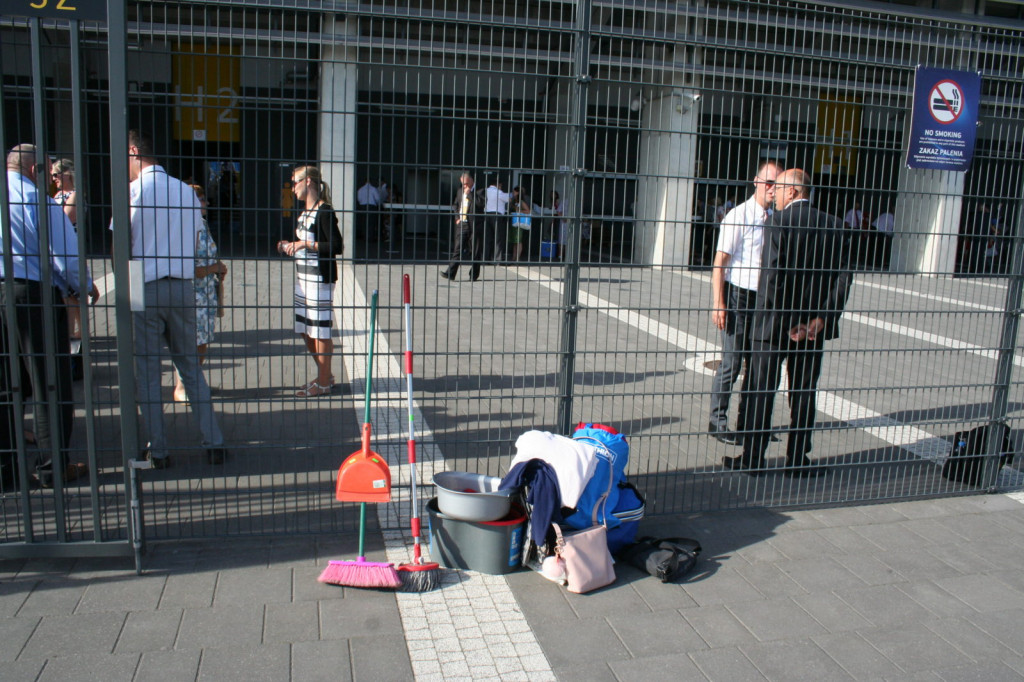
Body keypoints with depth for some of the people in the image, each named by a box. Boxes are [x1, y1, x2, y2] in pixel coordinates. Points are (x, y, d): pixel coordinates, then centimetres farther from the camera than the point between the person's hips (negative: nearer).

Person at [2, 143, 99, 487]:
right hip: (33, 295, -6)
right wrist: (86, 287, 4)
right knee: (51, 383, 3)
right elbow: (69, 258, -15)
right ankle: (54, 465, 8)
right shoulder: (41, 203, -10)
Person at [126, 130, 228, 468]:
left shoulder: (133, 190, -7)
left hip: (145, 288, -4)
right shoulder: (186, 191, 7)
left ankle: (158, 450, 11)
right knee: (190, 366, 13)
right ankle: (214, 443, 12)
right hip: (183, 287, 4)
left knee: (147, 371, 6)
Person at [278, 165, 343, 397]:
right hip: (303, 277, 10)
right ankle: (324, 376, 27)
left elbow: (337, 247, -20)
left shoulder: (324, 212, -14)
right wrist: (291, 246, 7)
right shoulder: (304, 211, 16)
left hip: (320, 278, -10)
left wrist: (305, 244, -21)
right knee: (305, 331, 14)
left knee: (320, 331, -2)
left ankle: (324, 383, 9)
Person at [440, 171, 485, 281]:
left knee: (475, 251, 2)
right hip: (462, 224, 4)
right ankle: (451, 273, -6)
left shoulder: (479, 191, -3)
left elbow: (482, 203, -20)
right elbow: (455, 205, 25)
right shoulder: (460, 191, 15)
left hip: (474, 225, -4)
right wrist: (457, 217, 9)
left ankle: (473, 275, 11)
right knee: (457, 249, -2)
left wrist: (469, 193, -16)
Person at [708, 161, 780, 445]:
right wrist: (718, 304, -18)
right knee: (731, 363, -2)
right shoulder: (739, 216, -12)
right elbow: (720, 262, -13)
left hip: (763, 297, 6)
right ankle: (718, 422, 12)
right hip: (738, 295, -6)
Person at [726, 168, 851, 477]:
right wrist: (822, 318, -3)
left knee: (759, 392, 8)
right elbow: (842, 276, -2)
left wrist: (784, 321, -11)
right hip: (814, 325, 4)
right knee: (804, 394, 13)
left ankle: (752, 458, 14)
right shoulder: (833, 226, 3)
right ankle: (798, 460, 20)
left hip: (773, 324, -4)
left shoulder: (778, 223, -12)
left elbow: (772, 275, -19)